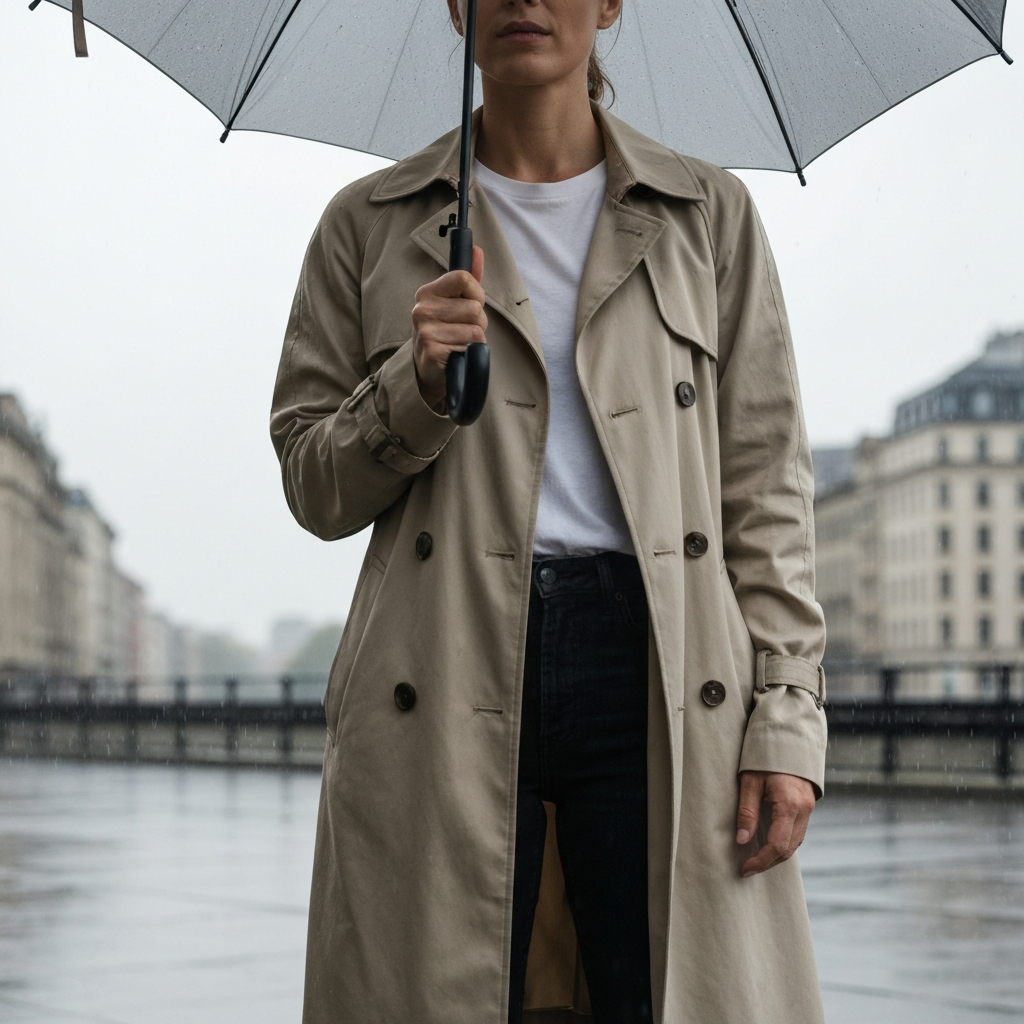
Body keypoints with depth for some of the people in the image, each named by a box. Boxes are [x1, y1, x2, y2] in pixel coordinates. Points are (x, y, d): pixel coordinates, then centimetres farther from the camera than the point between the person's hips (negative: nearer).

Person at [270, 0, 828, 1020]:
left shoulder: (708, 213, 13)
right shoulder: (369, 225, 12)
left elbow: (767, 483, 8)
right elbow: (314, 486, 11)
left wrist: (786, 719, -1)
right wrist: (419, 384, -9)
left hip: (660, 665, 0)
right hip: (447, 667, 0)